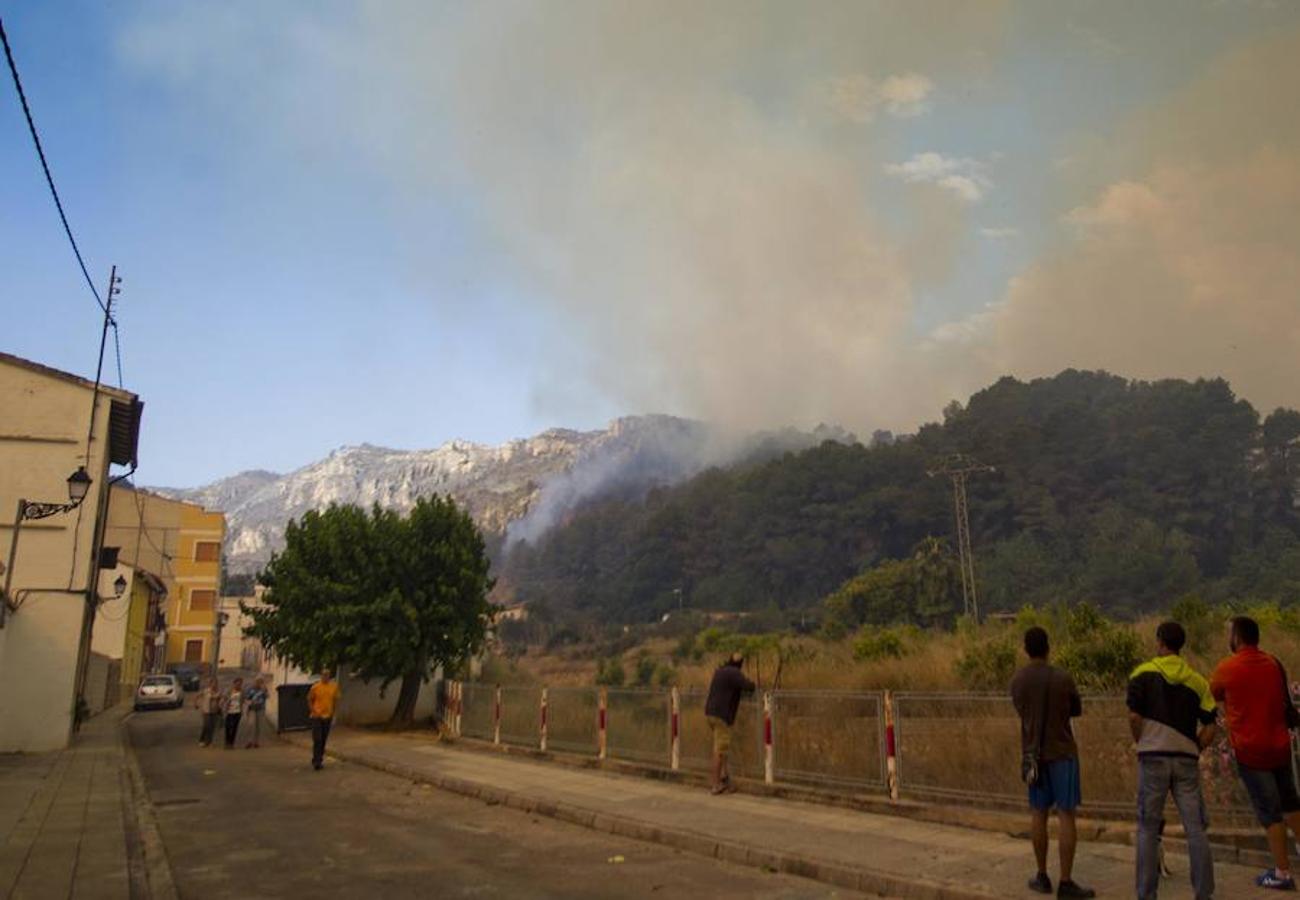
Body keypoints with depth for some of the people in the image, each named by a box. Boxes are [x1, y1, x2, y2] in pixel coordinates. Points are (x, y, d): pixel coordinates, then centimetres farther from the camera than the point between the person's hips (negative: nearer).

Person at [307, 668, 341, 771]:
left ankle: (319, 759, 23)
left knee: (323, 740, 11)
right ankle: (316, 761, -4)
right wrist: (312, 711, -5)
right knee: (317, 740, -8)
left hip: (328, 716, 3)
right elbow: (309, 699, 2)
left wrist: (333, 712, 6)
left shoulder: (334, 687, 0)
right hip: (317, 717, -3)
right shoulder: (315, 687, -8)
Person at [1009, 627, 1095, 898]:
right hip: (1062, 752, -3)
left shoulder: (1017, 682, 0)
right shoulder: (1062, 678, -10)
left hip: (1033, 753, 3)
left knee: (1038, 812, 10)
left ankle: (1042, 876, 16)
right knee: (1066, 814, 0)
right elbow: (1077, 710, 6)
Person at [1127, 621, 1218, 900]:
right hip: (1187, 759, 3)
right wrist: (1192, 751, 14)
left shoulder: (1144, 673, -3)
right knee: (1195, 829, 8)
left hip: (1153, 756, -2)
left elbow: (1134, 716, -10)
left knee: (1148, 829, 6)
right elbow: (1210, 729, 3)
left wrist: (1142, 744, 5)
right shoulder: (1196, 680, 7)